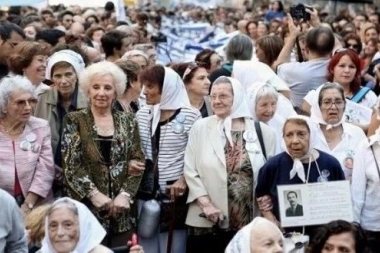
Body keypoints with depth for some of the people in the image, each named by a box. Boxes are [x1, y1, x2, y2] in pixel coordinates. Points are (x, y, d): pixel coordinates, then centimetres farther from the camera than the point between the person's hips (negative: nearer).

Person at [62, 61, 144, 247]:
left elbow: (138, 162, 5)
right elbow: (70, 164, -6)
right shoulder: (74, 120, 2)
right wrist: (95, 194, -17)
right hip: (87, 209, -2)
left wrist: (125, 194, -10)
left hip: (122, 211, 2)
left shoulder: (127, 121, 9)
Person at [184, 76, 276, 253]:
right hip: (207, 222, 0)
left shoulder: (262, 131, 4)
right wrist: (206, 203, -9)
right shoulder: (200, 128, 4)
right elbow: (190, 170, 1)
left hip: (250, 222, 1)